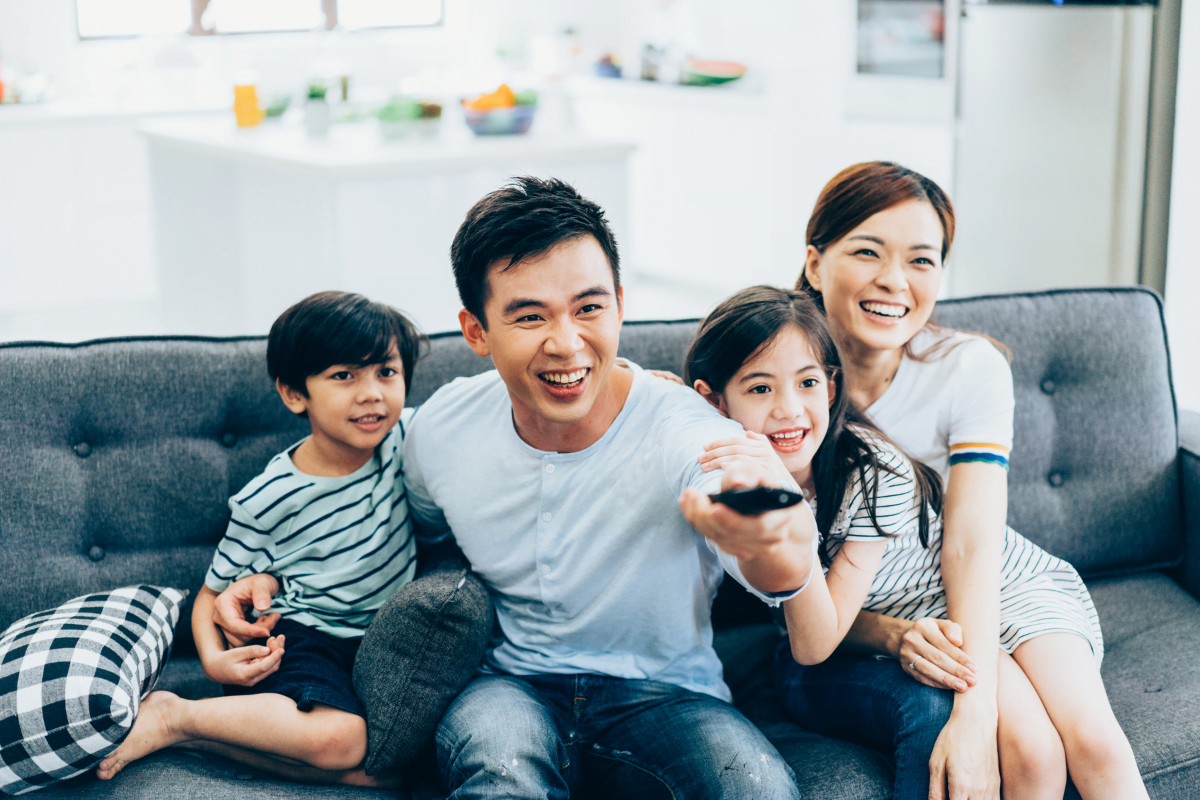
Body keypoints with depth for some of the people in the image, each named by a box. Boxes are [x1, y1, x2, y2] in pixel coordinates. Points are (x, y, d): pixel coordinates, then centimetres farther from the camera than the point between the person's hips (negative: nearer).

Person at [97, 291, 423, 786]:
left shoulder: (407, 434, -3)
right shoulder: (266, 502, -11)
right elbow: (214, 591, 0)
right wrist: (214, 660, -20)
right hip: (305, 636, -5)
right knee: (338, 741, -35)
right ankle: (172, 716, -16)